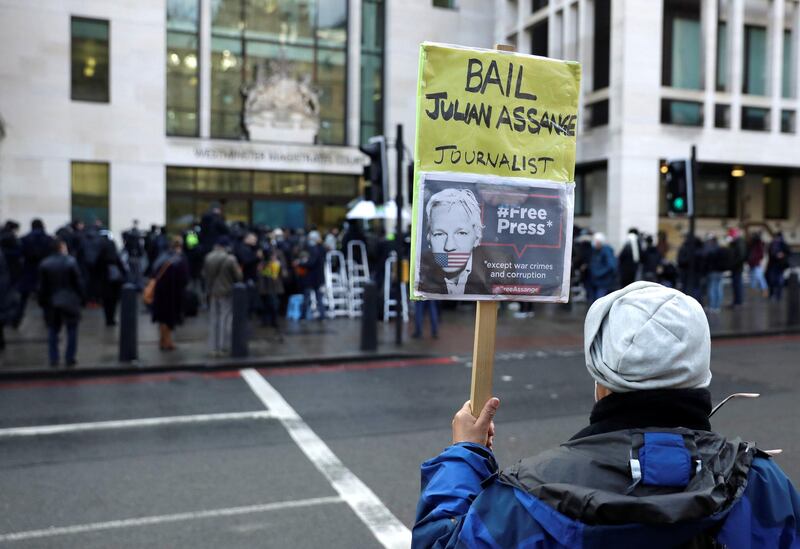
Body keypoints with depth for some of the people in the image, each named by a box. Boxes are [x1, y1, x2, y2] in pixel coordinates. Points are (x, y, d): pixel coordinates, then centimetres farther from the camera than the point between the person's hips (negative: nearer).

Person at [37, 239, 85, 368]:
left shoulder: (44, 264, -1)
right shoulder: (70, 262, -10)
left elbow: (42, 286, 3)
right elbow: (78, 282, -8)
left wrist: (42, 302, 11)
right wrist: (82, 297, 0)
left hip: (51, 302, 3)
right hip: (70, 301, -3)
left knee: (52, 331, 12)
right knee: (72, 330, 6)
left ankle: (53, 360, 10)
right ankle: (69, 359, 6)